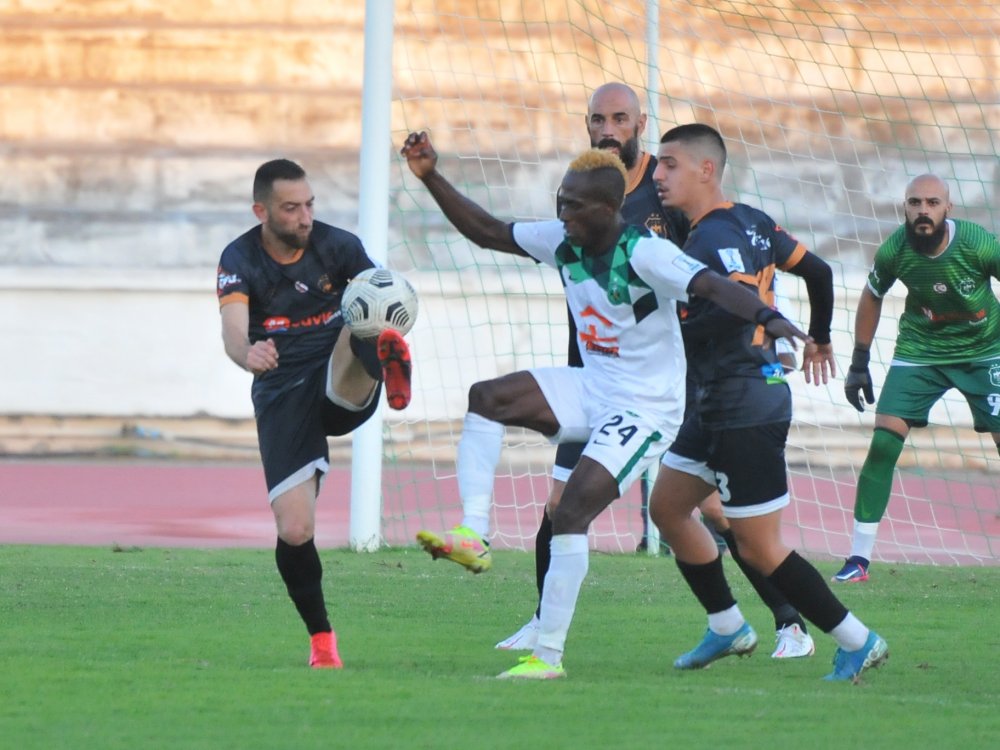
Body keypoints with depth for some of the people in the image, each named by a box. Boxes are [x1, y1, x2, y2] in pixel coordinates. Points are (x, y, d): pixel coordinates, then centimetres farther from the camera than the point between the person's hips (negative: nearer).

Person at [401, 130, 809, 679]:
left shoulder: (644, 253, -24)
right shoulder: (563, 242, -1)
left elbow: (713, 286, -36)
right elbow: (487, 232, 10)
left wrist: (769, 318, -54)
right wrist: (431, 178, 2)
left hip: (645, 407, -8)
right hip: (590, 388, 8)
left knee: (572, 509, -19)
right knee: (486, 397, -8)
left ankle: (548, 655, -13)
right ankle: (473, 539, -15)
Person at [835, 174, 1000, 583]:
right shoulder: (894, 250, -17)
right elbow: (872, 297, 3)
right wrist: (859, 363, 6)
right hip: (919, 351, 1)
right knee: (883, 443, -11)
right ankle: (859, 558, -3)